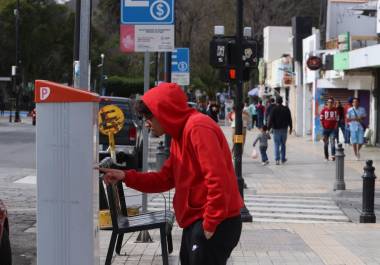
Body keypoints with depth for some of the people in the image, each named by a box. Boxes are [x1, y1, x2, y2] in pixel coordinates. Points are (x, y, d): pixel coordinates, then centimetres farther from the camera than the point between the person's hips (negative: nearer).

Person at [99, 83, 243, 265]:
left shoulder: (198, 127, -17)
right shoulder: (179, 135, 15)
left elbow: (218, 178, -25)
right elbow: (165, 179, 16)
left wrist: (211, 224, -21)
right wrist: (125, 177, 6)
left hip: (215, 225, -10)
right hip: (196, 223, 10)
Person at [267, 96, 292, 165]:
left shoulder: (274, 110, -9)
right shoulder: (286, 109, 2)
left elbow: (270, 120, -12)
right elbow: (290, 119, 6)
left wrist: (268, 128, -9)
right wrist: (290, 128, 14)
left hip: (276, 129, -3)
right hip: (284, 129, 3)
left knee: (277, 145, -1)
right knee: (283, 144, 15)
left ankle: (277, 159, -11)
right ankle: (283, 159, 19)